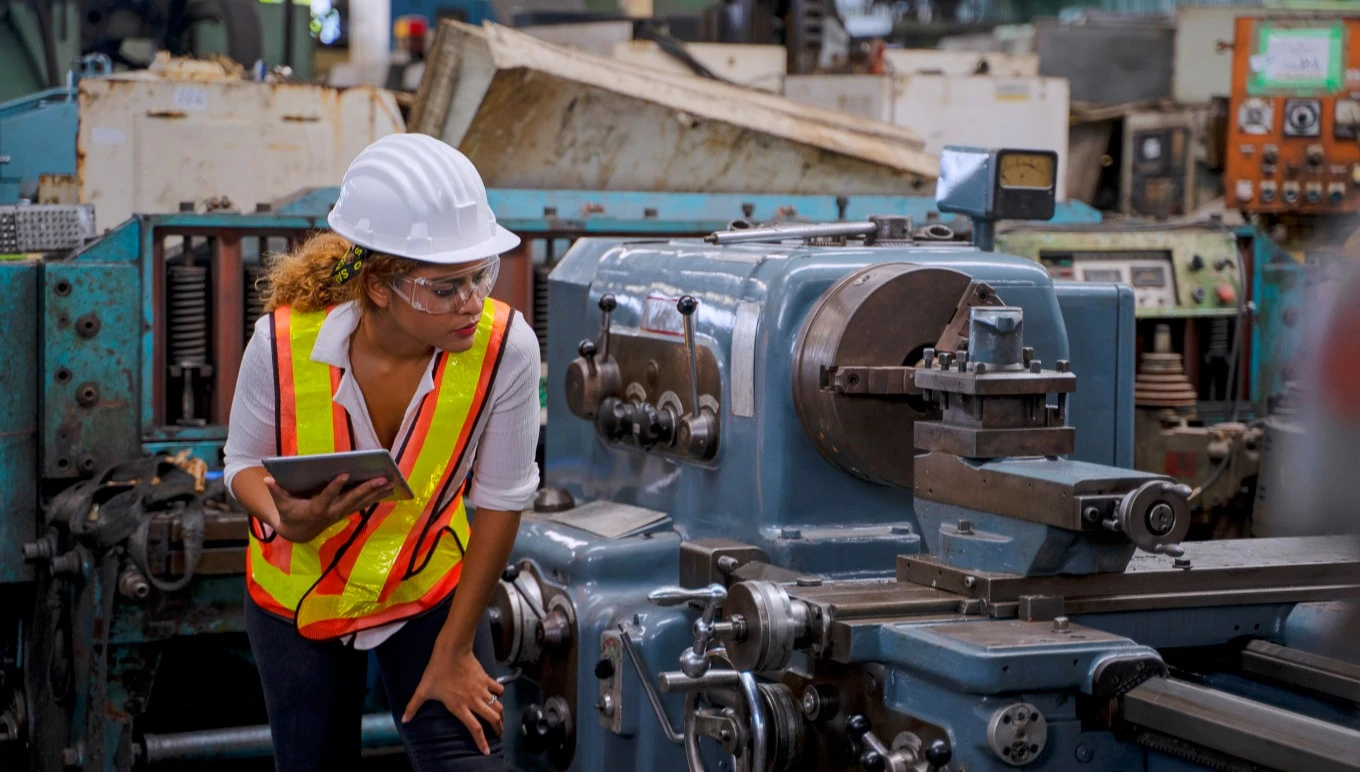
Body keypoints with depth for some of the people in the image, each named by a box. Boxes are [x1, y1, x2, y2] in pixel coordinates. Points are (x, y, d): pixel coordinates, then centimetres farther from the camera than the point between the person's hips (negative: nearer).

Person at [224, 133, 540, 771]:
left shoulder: (504, 348, -28)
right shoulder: (284, 341, -28)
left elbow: (501, 500, -17)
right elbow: (245, 461, -9)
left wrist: (455, 650, -10)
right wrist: (285, 520, -34)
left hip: (429, 590, 0)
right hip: (299, 592, 0)